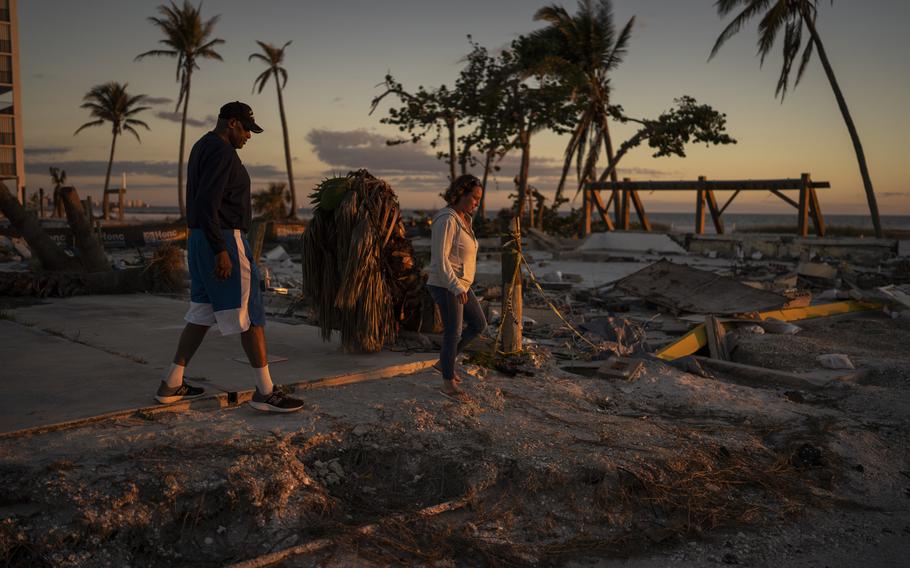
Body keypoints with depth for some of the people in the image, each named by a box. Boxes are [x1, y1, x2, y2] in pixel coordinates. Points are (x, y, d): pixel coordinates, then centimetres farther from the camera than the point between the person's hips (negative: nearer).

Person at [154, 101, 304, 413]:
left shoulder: (202, 148, 18)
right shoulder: (221, 151, -16)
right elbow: (206, 204, -25)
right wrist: (222, 252, -26)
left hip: (202, 240, 11)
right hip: (223, 241, -10)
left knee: (203, 313, 15)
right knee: (251, 312, -6)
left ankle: (172, 384, 18)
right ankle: (265, 391, -2)